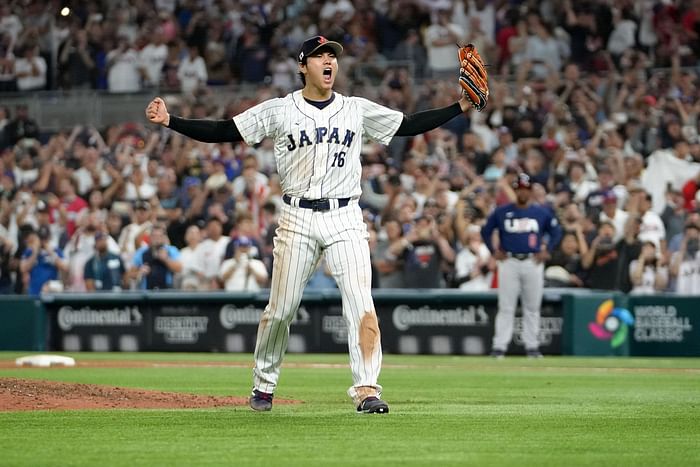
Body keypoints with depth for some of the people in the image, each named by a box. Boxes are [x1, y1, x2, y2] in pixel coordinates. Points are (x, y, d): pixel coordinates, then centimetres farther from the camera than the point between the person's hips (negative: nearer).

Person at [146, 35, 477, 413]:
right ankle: (263, 385, 23)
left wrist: (461, 106, 1)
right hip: (298, 219, -1)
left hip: (345, 217, 1)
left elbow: (409, 126, 11)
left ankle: (366, 389, -15)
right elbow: (222, 131, 2)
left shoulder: (357, 110, 9)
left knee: (361, 302, -14)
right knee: (281, 309, 4)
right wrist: (169, 121, -9)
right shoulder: (278, 111, 3)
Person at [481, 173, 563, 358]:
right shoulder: (502, 212, 4)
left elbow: (556, 232, 14)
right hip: (509, 262, -1)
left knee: (532, 307, 5)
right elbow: (486, 231, 12)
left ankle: (531, 346, 12)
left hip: (533, 262, 1)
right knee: (505, 307, -4)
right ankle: (499, 346, -4)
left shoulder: (542, 212, 6)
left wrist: (546, 251, 4)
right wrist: (494, 251, 3)